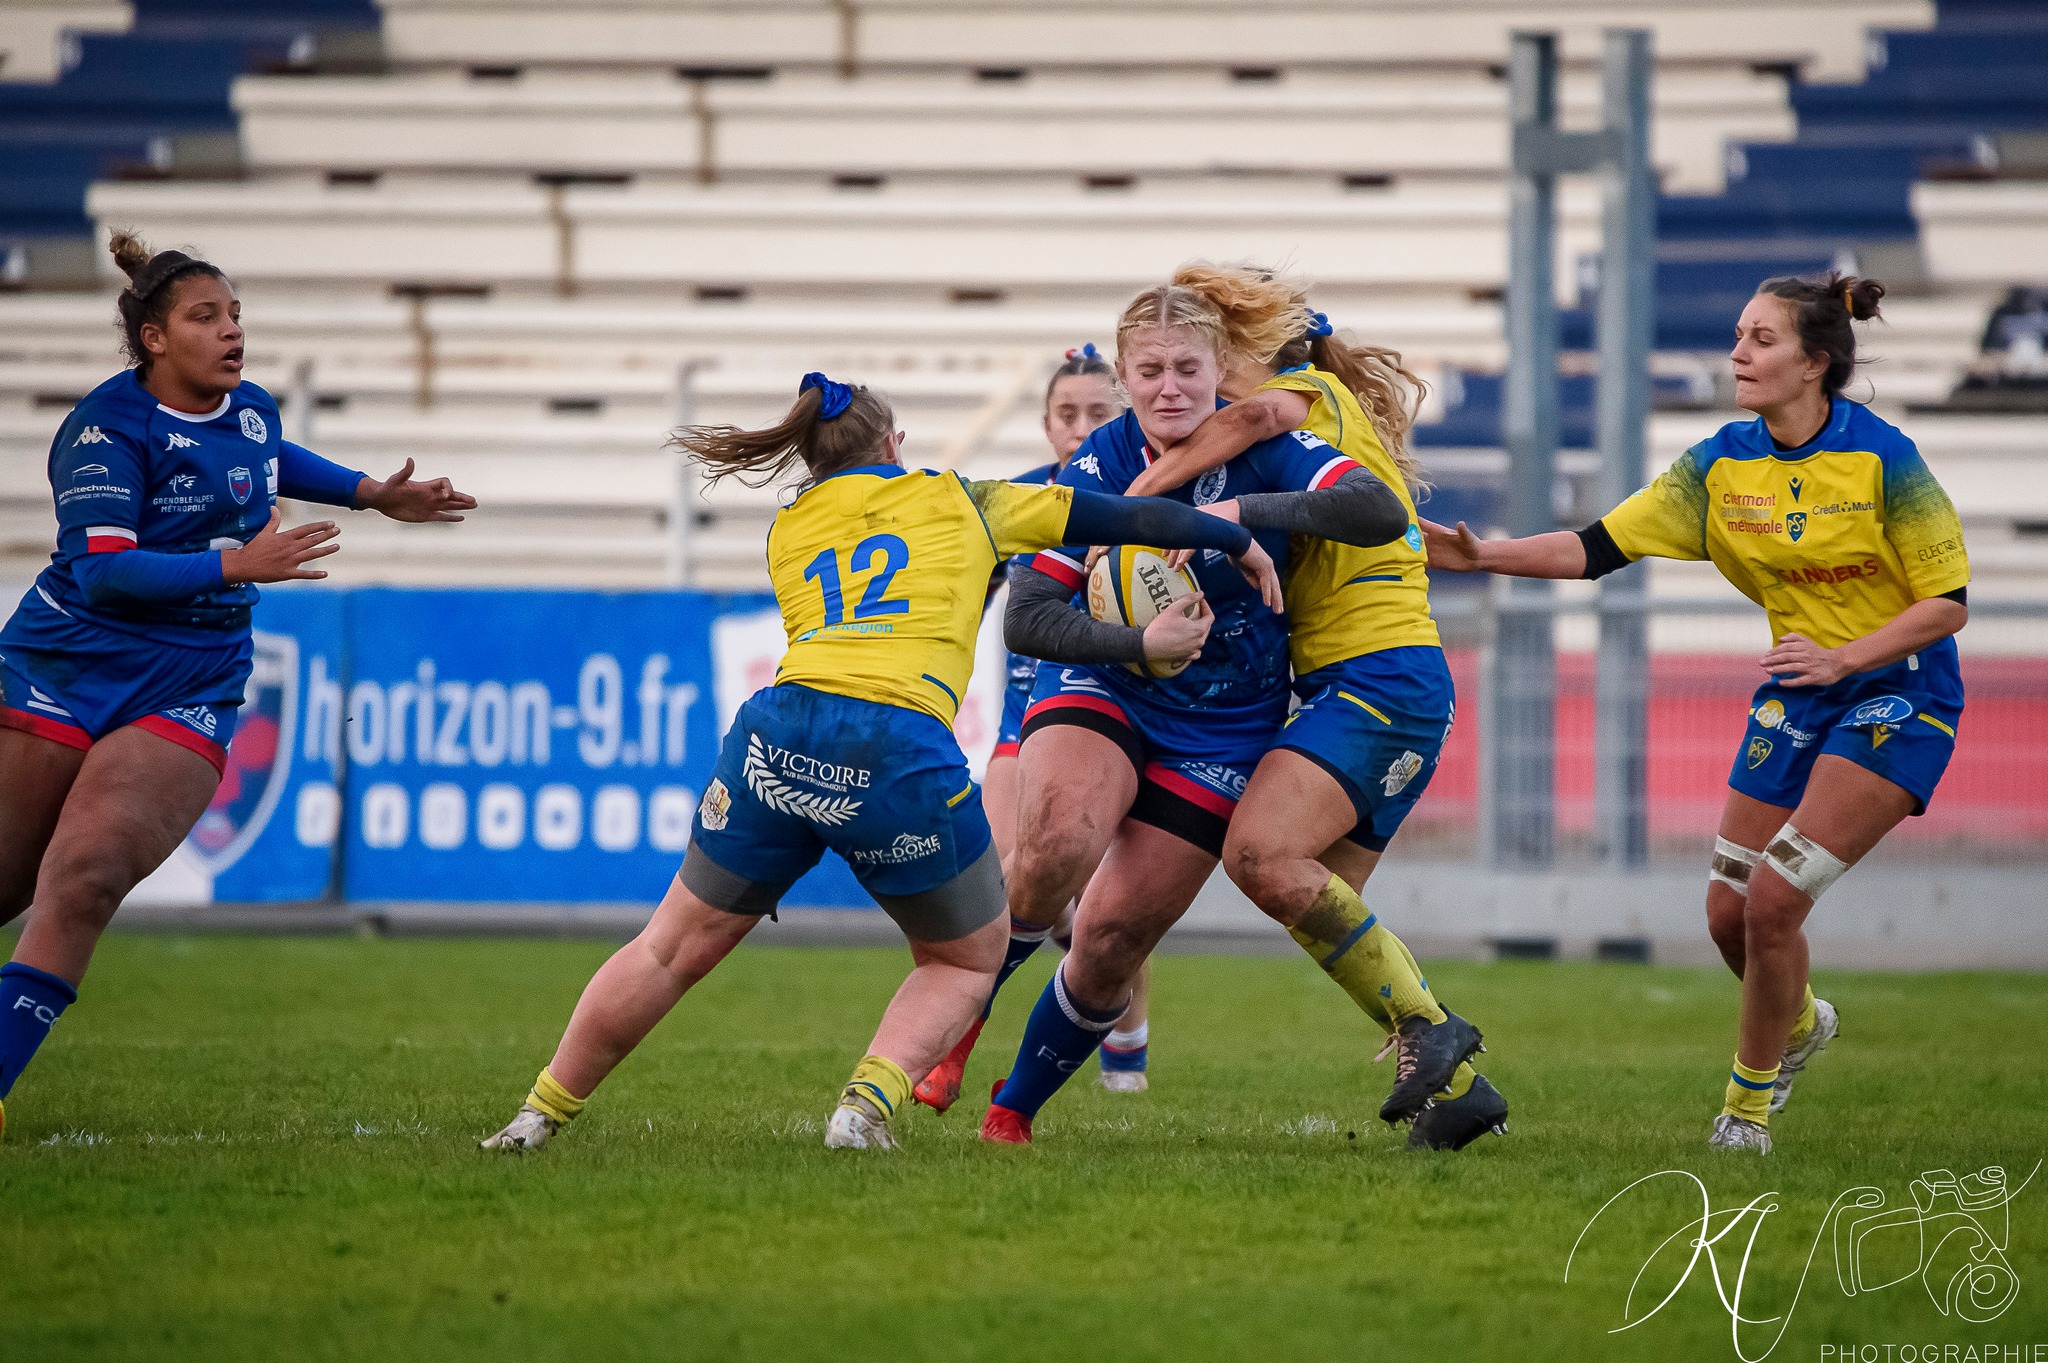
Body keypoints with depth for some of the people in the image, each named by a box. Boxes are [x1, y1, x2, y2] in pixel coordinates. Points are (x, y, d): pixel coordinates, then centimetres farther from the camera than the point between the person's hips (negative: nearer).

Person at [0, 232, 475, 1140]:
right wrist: (239, 565, -24)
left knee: (85, 878, -20)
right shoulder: (110, 427, -11)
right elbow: (101, 569, -20)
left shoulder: (251, 412, 10)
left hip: (185, 701, 3)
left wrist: (372, 494, 34)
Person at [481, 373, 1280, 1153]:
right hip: (903, 752, -3)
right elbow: (1125, 517, 23)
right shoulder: (960, 504, 20)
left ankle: (539, 1117, 20)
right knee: (968, 958, 20)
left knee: (675, 947, 18)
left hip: (779, 731, 3)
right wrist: (1241, 543, 36)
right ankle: (866, 1108, -2)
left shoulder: (786, 532, 26)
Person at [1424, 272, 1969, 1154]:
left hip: (1894, 695, -6)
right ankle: (1798, 1023, 36)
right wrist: (1486, 556, -19)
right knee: (1729, 913, 3)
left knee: (1773, 901, -16)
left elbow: (1948, 603, -13)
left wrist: (1842, 655, -25)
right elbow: (1600, 546, -6)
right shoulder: (1724, 465, -2)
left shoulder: (1881, 459, -17)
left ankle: (1751, 1097, 4)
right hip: (1797, 696, 6)